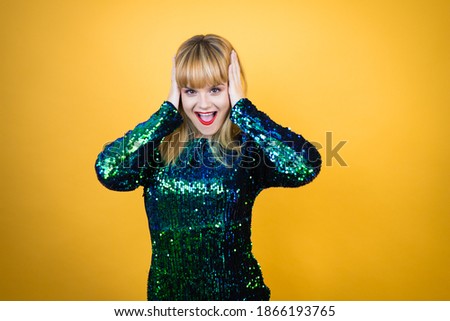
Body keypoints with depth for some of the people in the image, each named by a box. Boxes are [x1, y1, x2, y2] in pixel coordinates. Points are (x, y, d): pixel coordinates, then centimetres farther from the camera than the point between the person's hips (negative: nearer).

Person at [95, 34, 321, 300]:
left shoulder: (248, 147, -12)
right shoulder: (157, 147, -8)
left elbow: (306, 167, -30)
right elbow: (108, 171, -26)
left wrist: (242, 107, -21)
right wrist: (169, 110, -19)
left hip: (239, 291, -1)